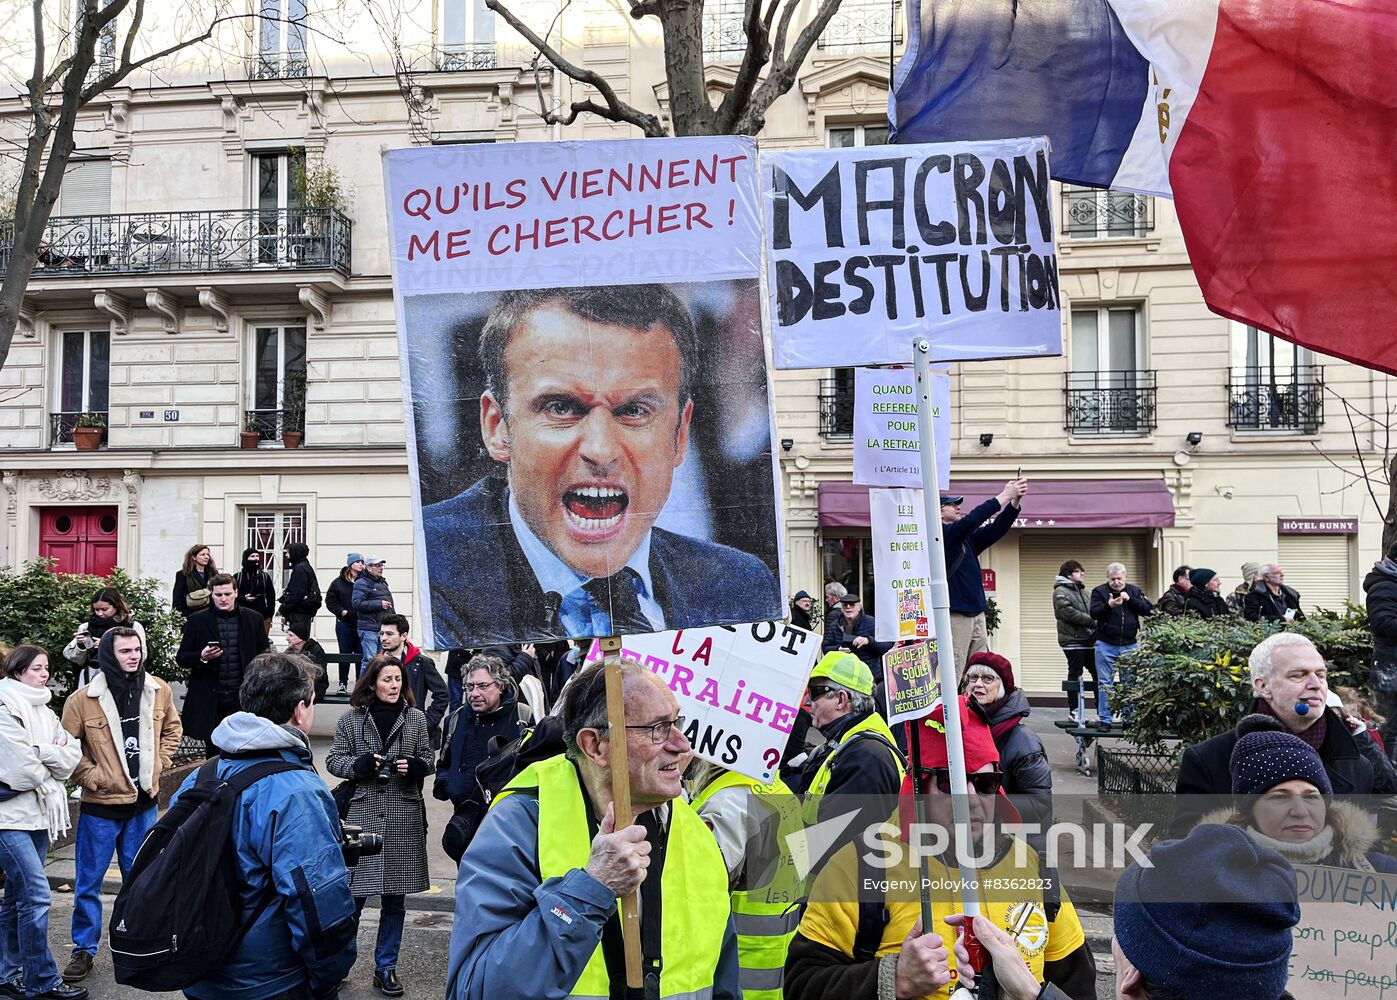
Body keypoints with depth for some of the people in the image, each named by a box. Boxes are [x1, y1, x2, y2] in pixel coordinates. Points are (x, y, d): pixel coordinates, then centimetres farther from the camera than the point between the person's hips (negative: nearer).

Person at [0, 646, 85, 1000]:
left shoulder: (44, 712, 13)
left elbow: (73, 756, 3)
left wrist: (41, 751, -12)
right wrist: (51, 770, -2)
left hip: (38, 815, 7)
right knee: (36, 895, -11)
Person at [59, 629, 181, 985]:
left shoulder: (158, 690, -4)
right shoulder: (83, 699, -15)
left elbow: (172, 728, 13)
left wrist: (159, 763, 5)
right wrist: (91, 777, -13)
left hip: (144, 801, 3)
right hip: (101, 804, -3)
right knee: (89, 880, 6)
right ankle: (84, 950, 20)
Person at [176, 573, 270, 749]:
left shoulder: (253, 619, 6)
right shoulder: (197, 621, 4)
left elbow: (264, 656, 12)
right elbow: (181, 658, 6)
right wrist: (201, 657, -14)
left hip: (241, 696, 0)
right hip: (209, 700, 0)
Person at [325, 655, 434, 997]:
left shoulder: (416, 718, 5)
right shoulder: (351, 719, 1)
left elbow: (428, 760, 11)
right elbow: (333, 760, 4)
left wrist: (413, 766, -11)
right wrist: (361, 765, -14)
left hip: (404, 819, 2)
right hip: (362, 815, -2)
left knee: (395, 898, 8)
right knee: (353, 892, 2)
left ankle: (386, 967, 20)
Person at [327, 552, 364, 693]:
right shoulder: (338, 582, 3)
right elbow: (330, 600, 5)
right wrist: (342, 611, -6)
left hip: (362, 624, -1)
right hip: (344, 624, 1)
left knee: (361, 655, 4)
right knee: (344, 655, 8)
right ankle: (343, 683, 17)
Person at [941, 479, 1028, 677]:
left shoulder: (967, 538, 17)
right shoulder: (941, 534, -6)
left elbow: (995, 529, 9)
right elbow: (971, 520, -17)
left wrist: (1015, 501, -5)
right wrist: (1004, 495, -14)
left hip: (976, 614, 9)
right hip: (955, 615, -9)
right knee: (951, 677, -10)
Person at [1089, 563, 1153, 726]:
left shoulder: (1134, 591, 8)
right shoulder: (1099, 592, 0)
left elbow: (1149, 610, -3)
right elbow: (1094, 613, -12)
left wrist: (1130, 600, -14)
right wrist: (1109, 606, -30)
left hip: (1129, 645, 2)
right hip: (1106, 645, -2)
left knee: (1130, 683, 5)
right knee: (1105, 683, 0)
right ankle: (1105, 719, 5)